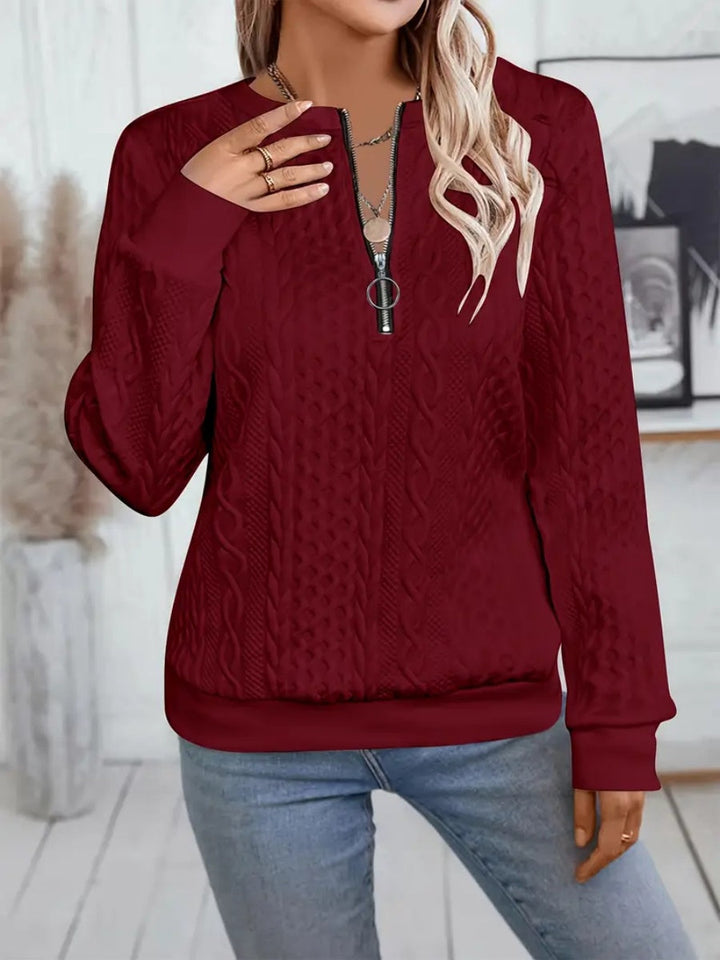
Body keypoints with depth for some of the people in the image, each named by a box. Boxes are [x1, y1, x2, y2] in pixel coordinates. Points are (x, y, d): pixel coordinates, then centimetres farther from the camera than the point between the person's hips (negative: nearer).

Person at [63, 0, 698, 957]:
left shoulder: (540, 131, -4)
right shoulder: (177, 158, -4)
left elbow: (586, 441, -5)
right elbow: (139, 466, -7)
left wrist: (619, 721, -6)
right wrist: (183, 228, -18)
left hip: (490, 704, 1)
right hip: (262, 716, 0)